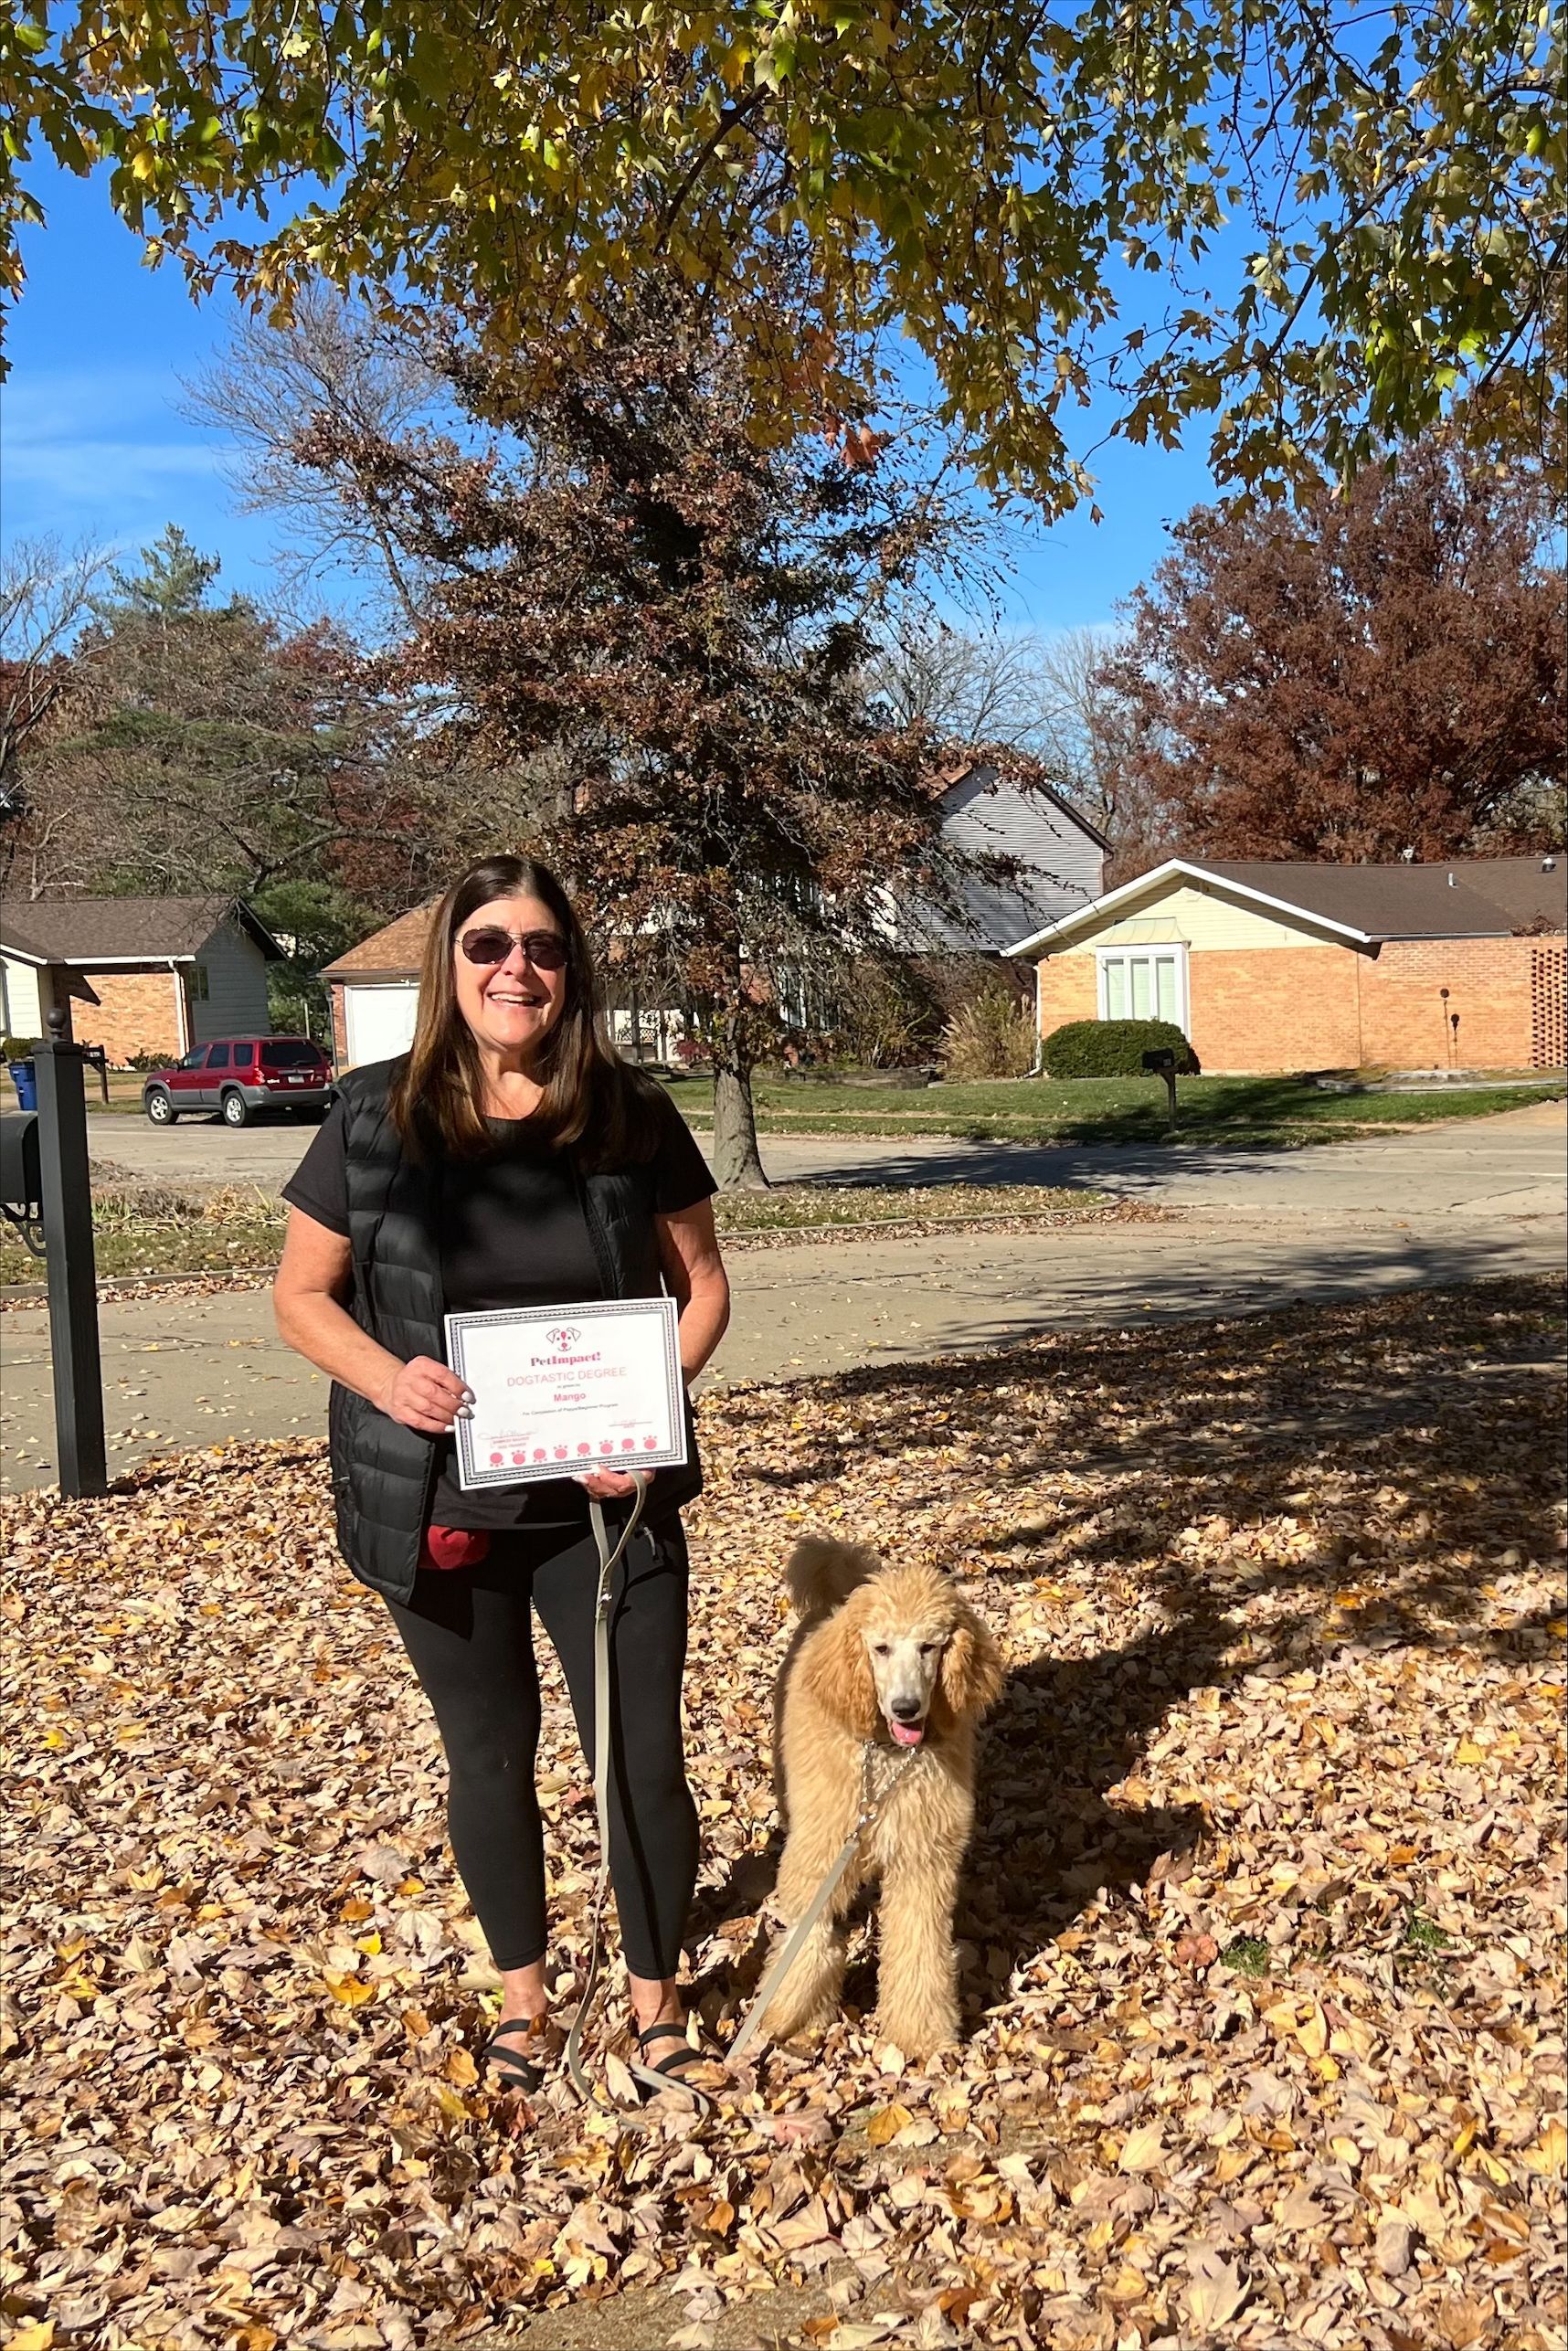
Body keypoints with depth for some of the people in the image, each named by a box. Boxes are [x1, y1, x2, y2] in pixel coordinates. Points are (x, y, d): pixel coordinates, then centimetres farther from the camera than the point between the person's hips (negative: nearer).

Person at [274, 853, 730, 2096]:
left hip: (605, 1502, 0)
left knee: (644, 1758, 6)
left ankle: (657, 1996, 31)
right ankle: (524, 1990, 39)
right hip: (439, 1508, 0)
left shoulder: (634, 1117, -5)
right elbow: (302, 1294, 0)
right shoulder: (375, 1116, -7)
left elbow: (703, 1284, 3)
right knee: (491, 1758, 17)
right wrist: (385, 1377, -18)